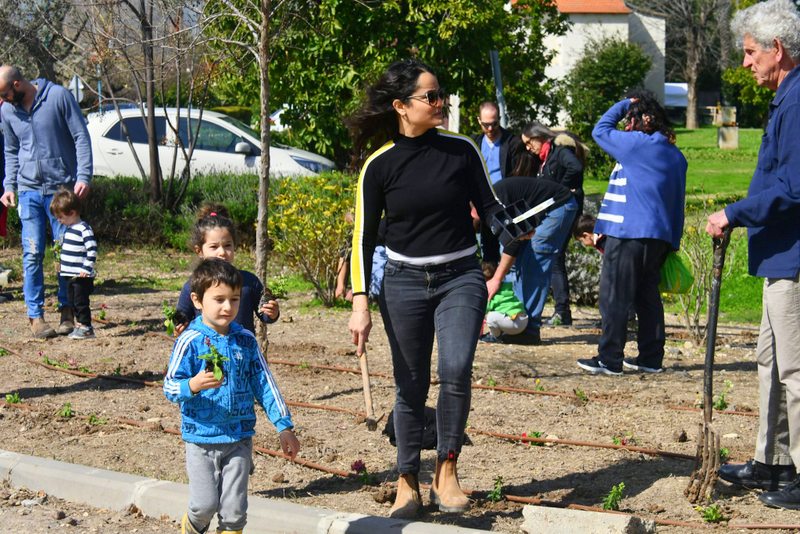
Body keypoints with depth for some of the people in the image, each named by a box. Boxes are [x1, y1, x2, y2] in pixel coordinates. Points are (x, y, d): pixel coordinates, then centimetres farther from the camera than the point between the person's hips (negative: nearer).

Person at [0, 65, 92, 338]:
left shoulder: (59, 96, -8)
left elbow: (81, 137, -6)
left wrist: (83, 176, -14)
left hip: (62, 187, -3)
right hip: (29, 190, 3)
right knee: (32, 254, -2)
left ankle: (67, 311, 16)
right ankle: (35, 316, 2)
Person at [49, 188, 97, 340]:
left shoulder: (84, 229, -16)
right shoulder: (68, 229, 13)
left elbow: (92, 250, -20)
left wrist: (87, 269, -22)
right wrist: (61, 263, 23)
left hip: (81, 276, -9)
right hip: (70, 276, 9)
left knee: (81, 302, -5)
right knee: (74, 302, 13)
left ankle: (86, 328, 1)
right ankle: (79, 326, 21)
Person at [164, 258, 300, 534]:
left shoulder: (246, 341, 2)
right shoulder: (190, 341, -10)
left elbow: (264, 385, 7)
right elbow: (170, 386, -15)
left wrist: (284, 427, 4)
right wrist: (193, 385, -36)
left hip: (239, 438, 3)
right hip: (201, 439, -3)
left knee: (234, 509, 3)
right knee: (206, 504, 0)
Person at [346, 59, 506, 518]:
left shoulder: (461, 149, -2)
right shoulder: (380, 164, -4)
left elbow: (489, 208, 8)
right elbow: (364, 238, 0)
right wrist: (361, 303, -5)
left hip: (461, 278, 0)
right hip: (404, 283, 0)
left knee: (456, 370, -19)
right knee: (411, 385, 5)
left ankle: (447, 473, -3)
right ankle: (408, 484, 20)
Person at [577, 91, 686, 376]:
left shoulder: (636, 143, -10)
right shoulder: (675, 154, 13)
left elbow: (600, 130, 4)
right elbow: (677, 200, 17)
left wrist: (625, 104, 13)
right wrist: (673, 242, 20)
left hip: (630, 233, -8)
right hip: (660, 236, 8)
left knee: (615, 296, -3)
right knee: (648, 296, 14)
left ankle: (609, 359, -2)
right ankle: (651, 357, 16)